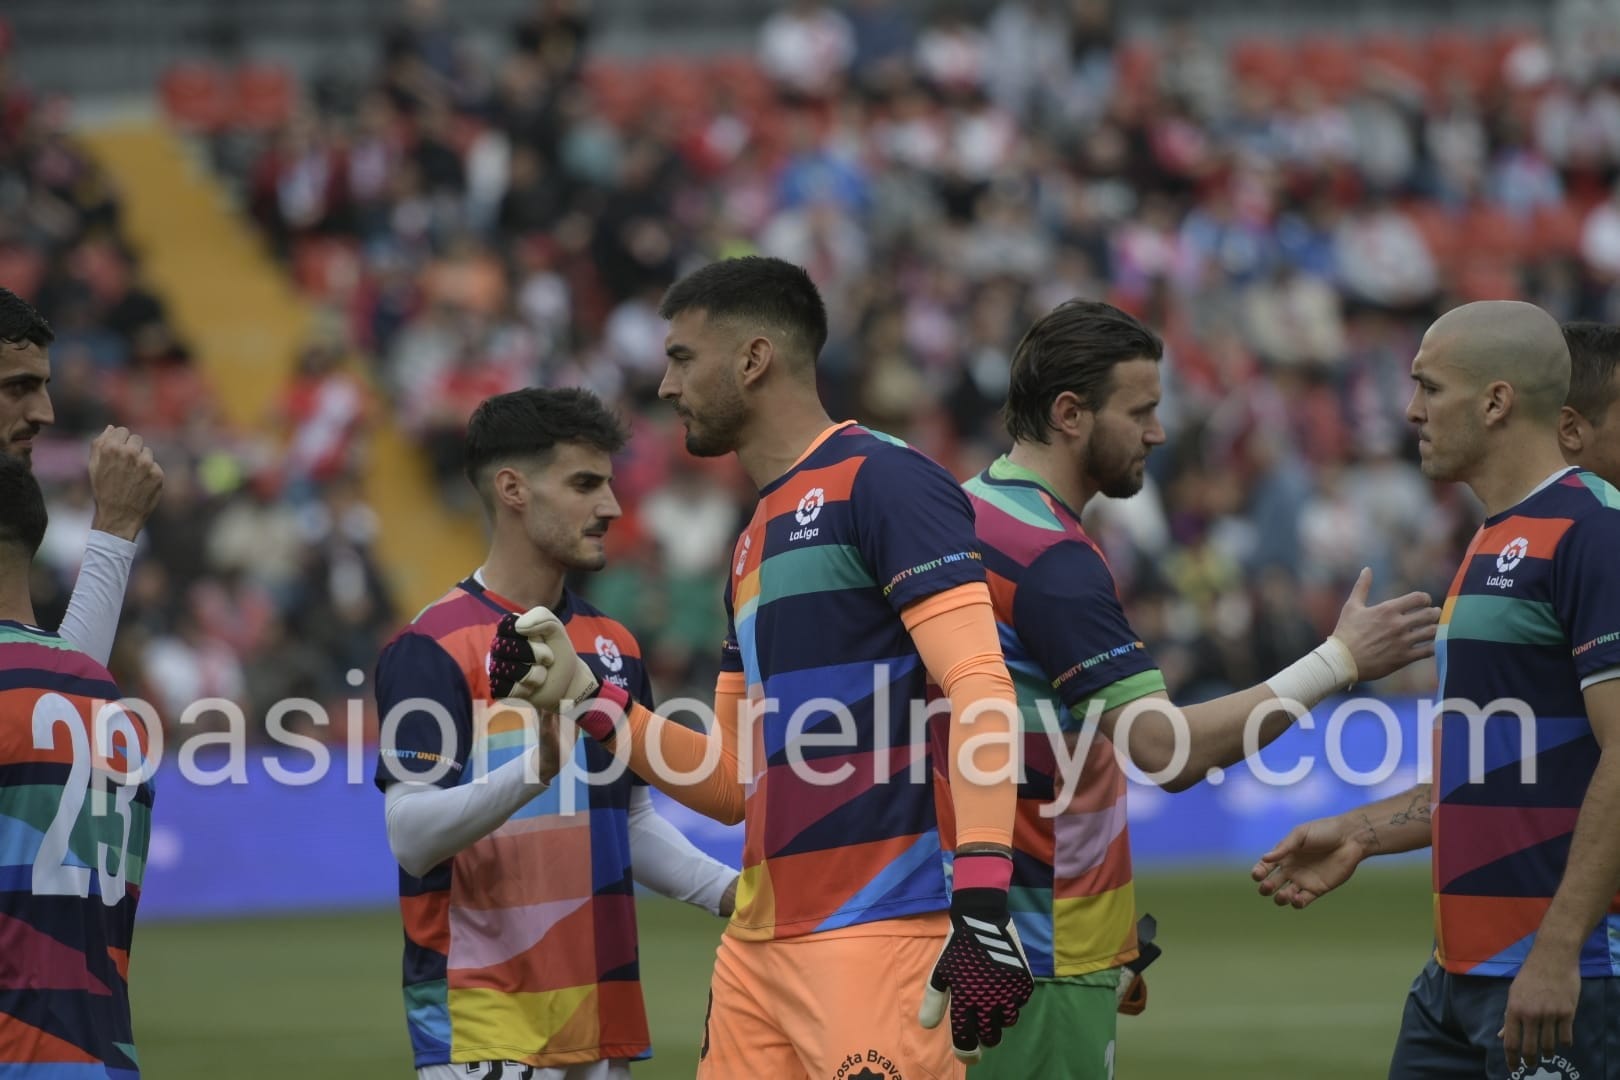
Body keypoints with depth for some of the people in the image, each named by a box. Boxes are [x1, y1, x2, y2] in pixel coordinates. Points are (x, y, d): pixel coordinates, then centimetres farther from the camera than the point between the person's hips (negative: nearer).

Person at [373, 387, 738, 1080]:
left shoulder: (613, 646, 14)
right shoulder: (429, 650, -8)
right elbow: (410, 834, -17)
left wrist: (725, 890, 5)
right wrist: (534, 768, -31)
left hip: (600, 1018, 7)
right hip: (479, 1022, -7)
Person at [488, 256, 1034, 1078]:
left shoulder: (880, 480, -6)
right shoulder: (755, 544, 21)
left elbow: (980, 689, -17)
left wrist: (981, 906, -26)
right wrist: (586, 700, 14)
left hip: (881, 941, -8)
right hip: (760, 943, 8)